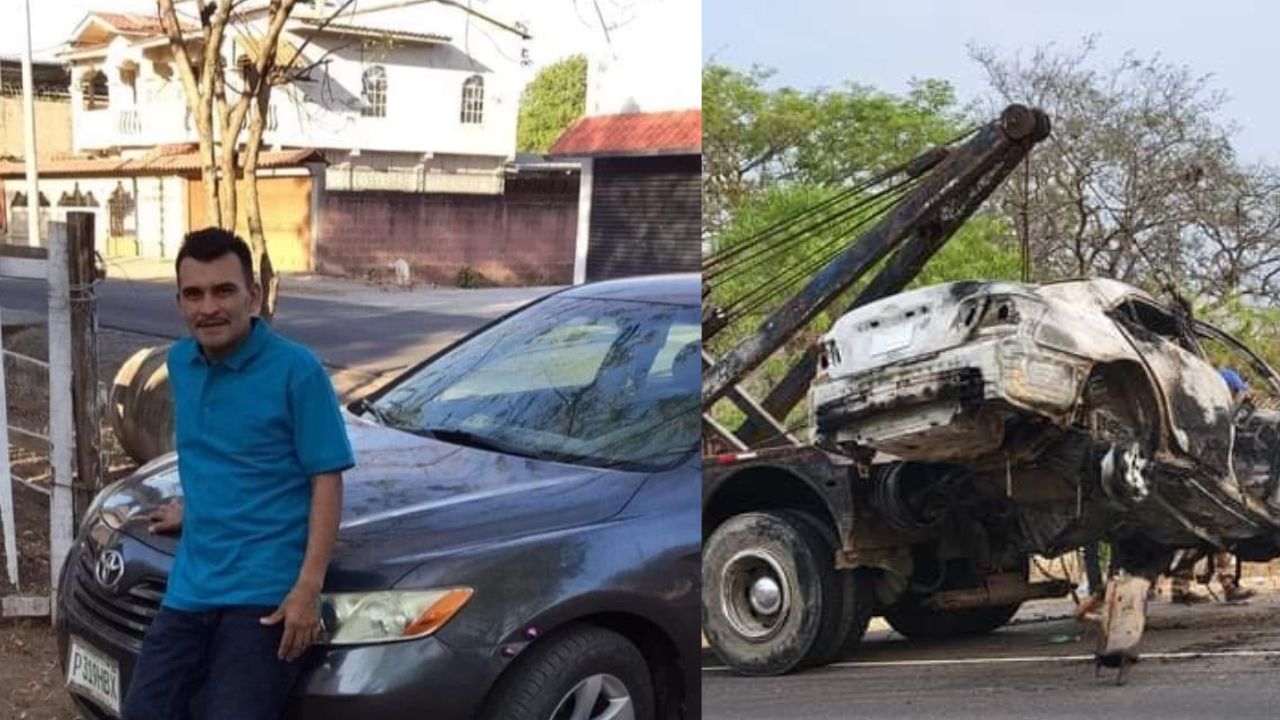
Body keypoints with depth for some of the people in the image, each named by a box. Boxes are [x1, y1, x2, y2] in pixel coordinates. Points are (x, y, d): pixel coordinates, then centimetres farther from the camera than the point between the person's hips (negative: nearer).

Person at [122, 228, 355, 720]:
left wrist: (308, 588, -18)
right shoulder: (180, 363, 9)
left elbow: (327, 479, -12)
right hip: (190, 586, 7)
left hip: (265, 594, -6)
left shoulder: (296, 370, -12)